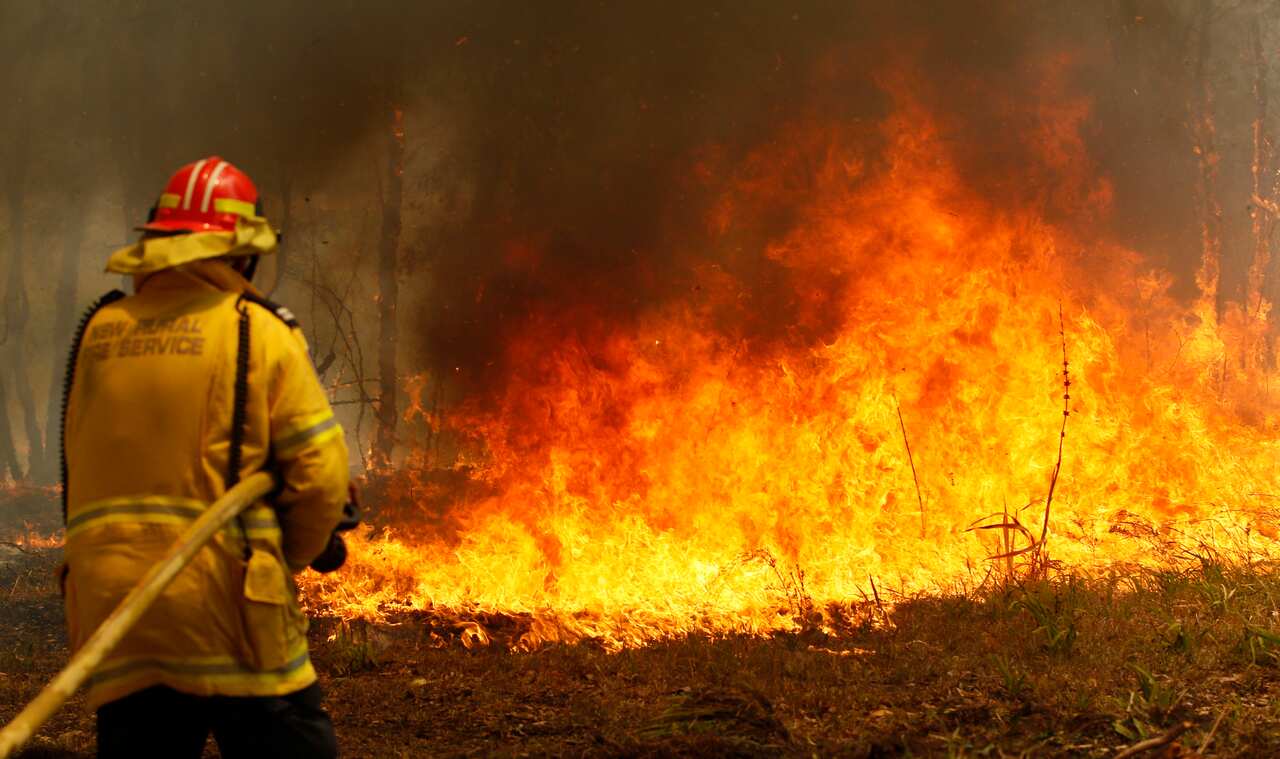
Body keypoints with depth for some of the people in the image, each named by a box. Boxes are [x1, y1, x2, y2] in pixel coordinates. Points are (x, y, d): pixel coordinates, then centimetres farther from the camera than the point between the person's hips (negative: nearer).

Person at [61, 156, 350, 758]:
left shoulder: (97, 333, 9)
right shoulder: (258, 331, -4)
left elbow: (83, 466, 13)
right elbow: (320, 472, -6)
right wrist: (291, 554, 11)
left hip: (106, 599, 5)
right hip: (224, 598, -5)